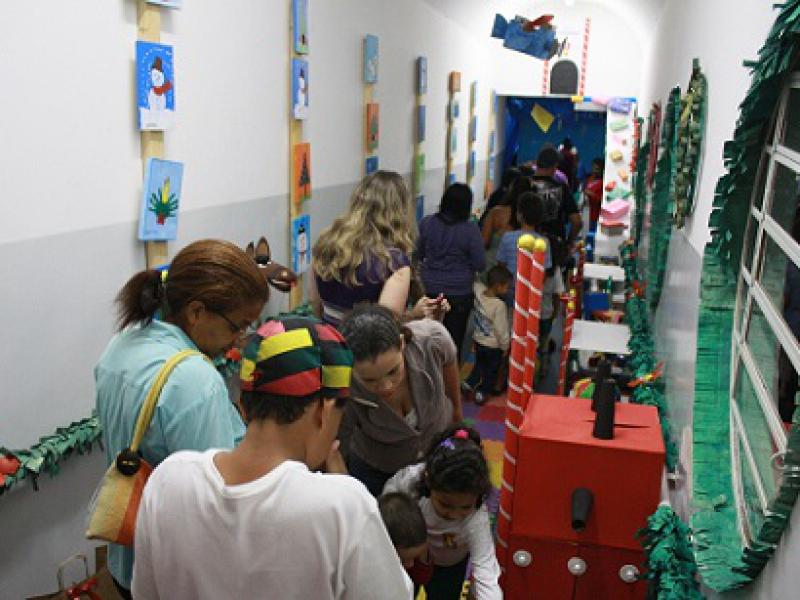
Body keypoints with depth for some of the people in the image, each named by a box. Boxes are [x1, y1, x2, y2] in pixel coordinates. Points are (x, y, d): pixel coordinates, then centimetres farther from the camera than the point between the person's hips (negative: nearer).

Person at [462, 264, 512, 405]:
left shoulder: (478, 291, -18)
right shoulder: (499, 305, -32)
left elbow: (476, 283, 9)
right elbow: (502, 330, -22)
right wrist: (505, 347, -9)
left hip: (478, 340, 5)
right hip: (493, 345, -5)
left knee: (479, 363, 30)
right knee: (491, 370, 18)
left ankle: (469, 384, 28)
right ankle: (482, 392, 27)